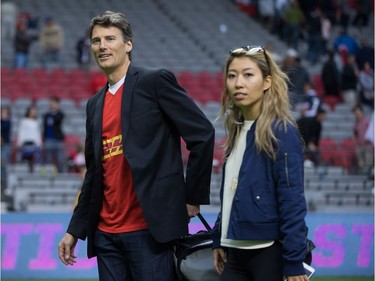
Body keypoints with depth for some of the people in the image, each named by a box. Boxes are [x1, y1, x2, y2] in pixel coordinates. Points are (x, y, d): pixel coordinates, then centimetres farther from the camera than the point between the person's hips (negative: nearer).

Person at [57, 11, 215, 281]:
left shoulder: (156, 81, -3)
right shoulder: (95, 104, 17)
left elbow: (202, 133, -7)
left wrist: (193, 197, -5)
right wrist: (75, 231, 18)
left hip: (151, 228, -6)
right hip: (106, 233, 6)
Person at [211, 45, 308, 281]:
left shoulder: (282, 132, -10)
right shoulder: (236, 131, 12)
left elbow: (292, 202, -14)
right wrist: (219, 240, 13)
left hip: (270, 253, -7)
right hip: (236, 253, 7)